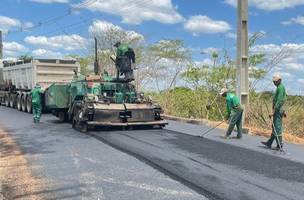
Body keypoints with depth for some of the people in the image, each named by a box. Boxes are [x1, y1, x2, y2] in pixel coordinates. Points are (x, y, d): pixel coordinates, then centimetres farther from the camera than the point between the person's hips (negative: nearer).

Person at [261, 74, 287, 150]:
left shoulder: (280, 88, -16)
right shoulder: (280, 87, 17)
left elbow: (279, 101, -24)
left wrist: (273, 111, -26)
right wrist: (283, 111, 27)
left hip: (278, 110, -11)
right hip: (278, 110, 11)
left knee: (277, 127, -6)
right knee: (274, 127, 14)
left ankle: (280, 145, 0)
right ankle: (269, 143, 22)